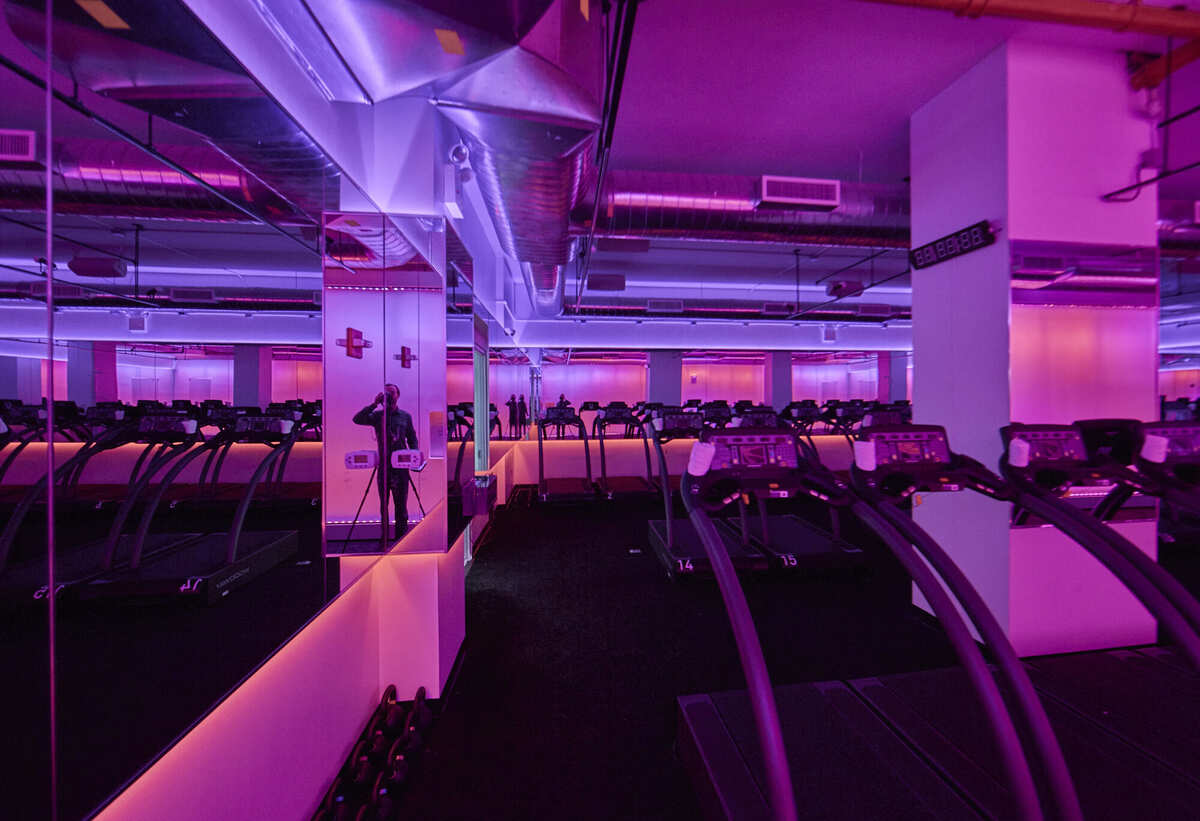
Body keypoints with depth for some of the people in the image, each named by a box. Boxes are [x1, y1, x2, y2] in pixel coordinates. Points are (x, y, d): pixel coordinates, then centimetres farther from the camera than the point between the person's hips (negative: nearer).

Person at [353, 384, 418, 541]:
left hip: (400, 466, -1)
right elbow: (357, 419, -9)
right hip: (383, 465, 1)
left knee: (401, 503, 0)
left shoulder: (405, 416, 9)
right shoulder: (377, 416, 7)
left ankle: (401, 536, 8)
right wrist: (374, 404, -13)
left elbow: (412, 439, 13)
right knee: (384, 504, 8)